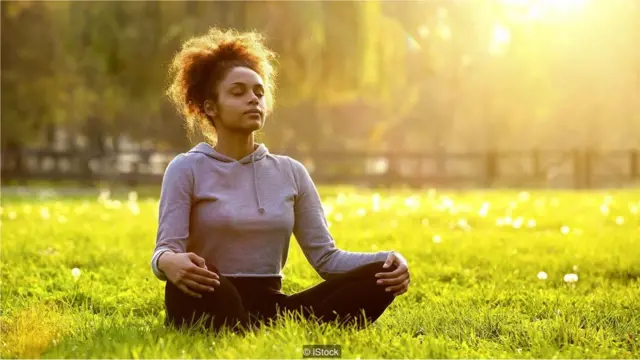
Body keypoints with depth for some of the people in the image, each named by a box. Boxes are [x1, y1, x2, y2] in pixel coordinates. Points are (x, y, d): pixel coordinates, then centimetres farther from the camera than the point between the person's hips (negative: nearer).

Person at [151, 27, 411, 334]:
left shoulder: (291, 172, 14)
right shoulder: (187, 169, 3)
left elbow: (325, 256, 8)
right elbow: (166, 250, -8)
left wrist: (388, 260, -11)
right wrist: (169, 262, -35)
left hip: (271, 309, 4)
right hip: (210, 308, -4)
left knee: (380, 275, -19)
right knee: (187, 274, -40)